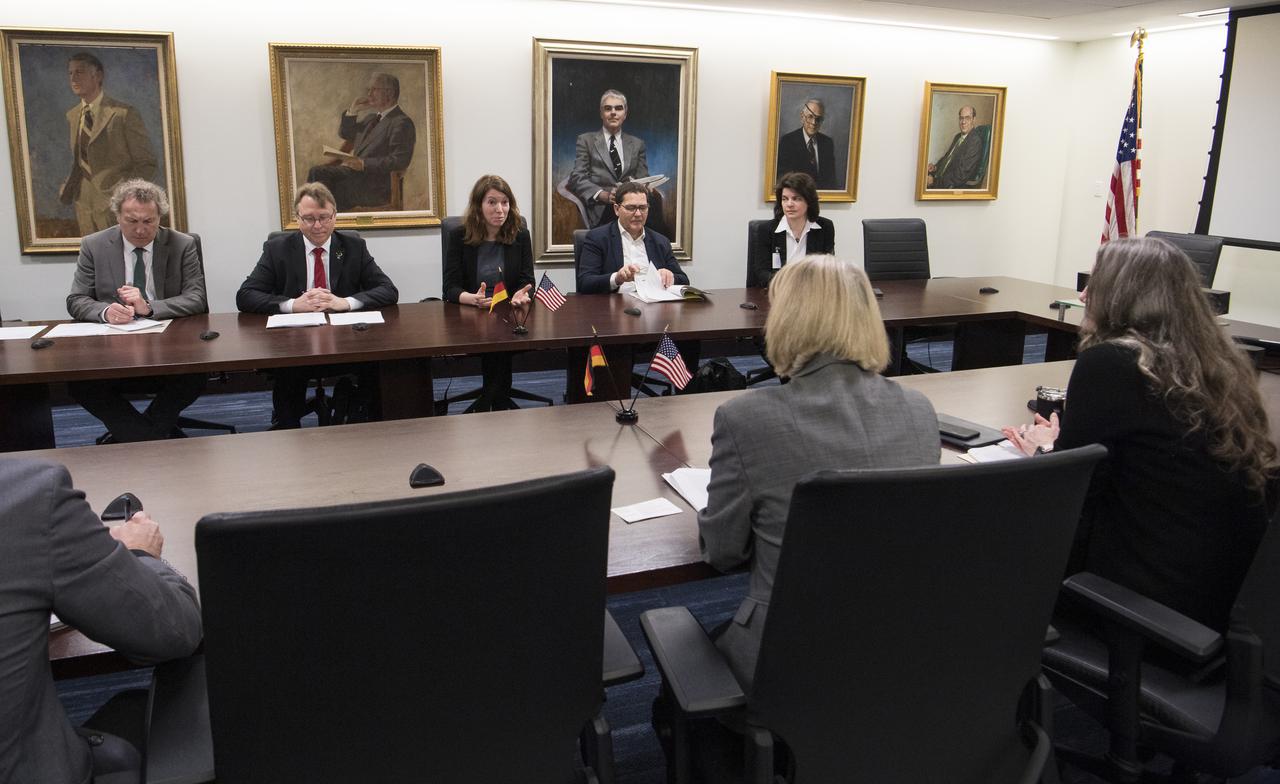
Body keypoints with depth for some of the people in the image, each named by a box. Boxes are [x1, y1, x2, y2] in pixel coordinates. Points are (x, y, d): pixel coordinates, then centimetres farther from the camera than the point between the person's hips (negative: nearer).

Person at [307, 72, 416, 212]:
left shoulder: (402, 122, -10)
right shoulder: (372, 117, 20)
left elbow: (400, 161, -21)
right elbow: (344, 134, 28)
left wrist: (364, 164, -23)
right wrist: (352, 111, 10)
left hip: (377, 187, -9)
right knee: (316, 172, -9)